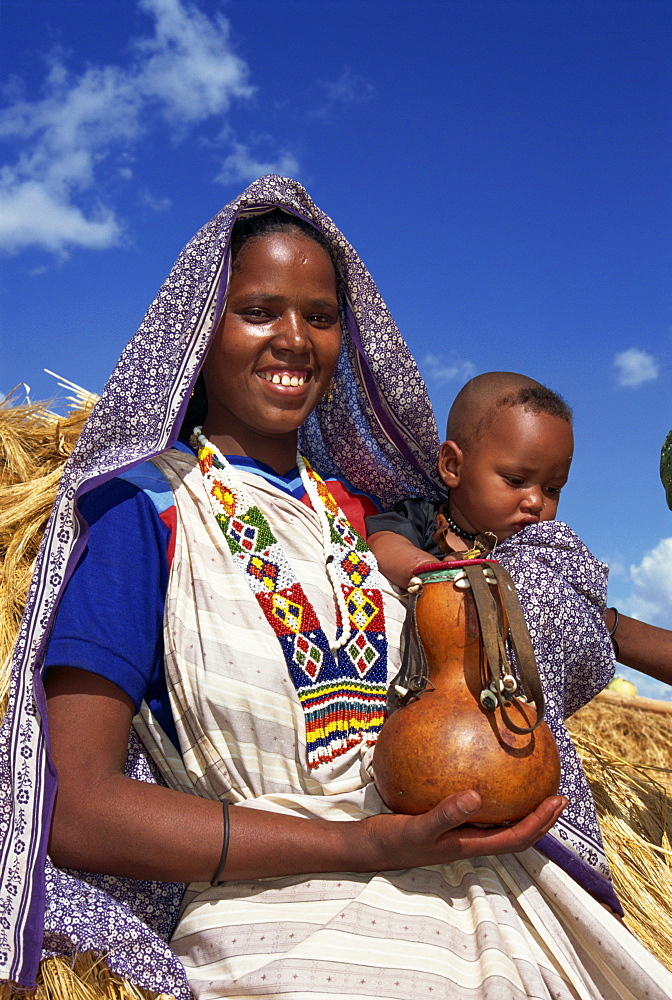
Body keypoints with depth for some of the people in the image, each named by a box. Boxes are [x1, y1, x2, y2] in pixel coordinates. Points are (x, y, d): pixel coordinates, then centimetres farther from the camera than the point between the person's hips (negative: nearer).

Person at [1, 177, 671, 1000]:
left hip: (465, 896, 4)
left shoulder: (355, 506, 10)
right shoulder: (147, 506, -7)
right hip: (287, 926, -4)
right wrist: (362, 846, -19)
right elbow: (79, 810, -13)